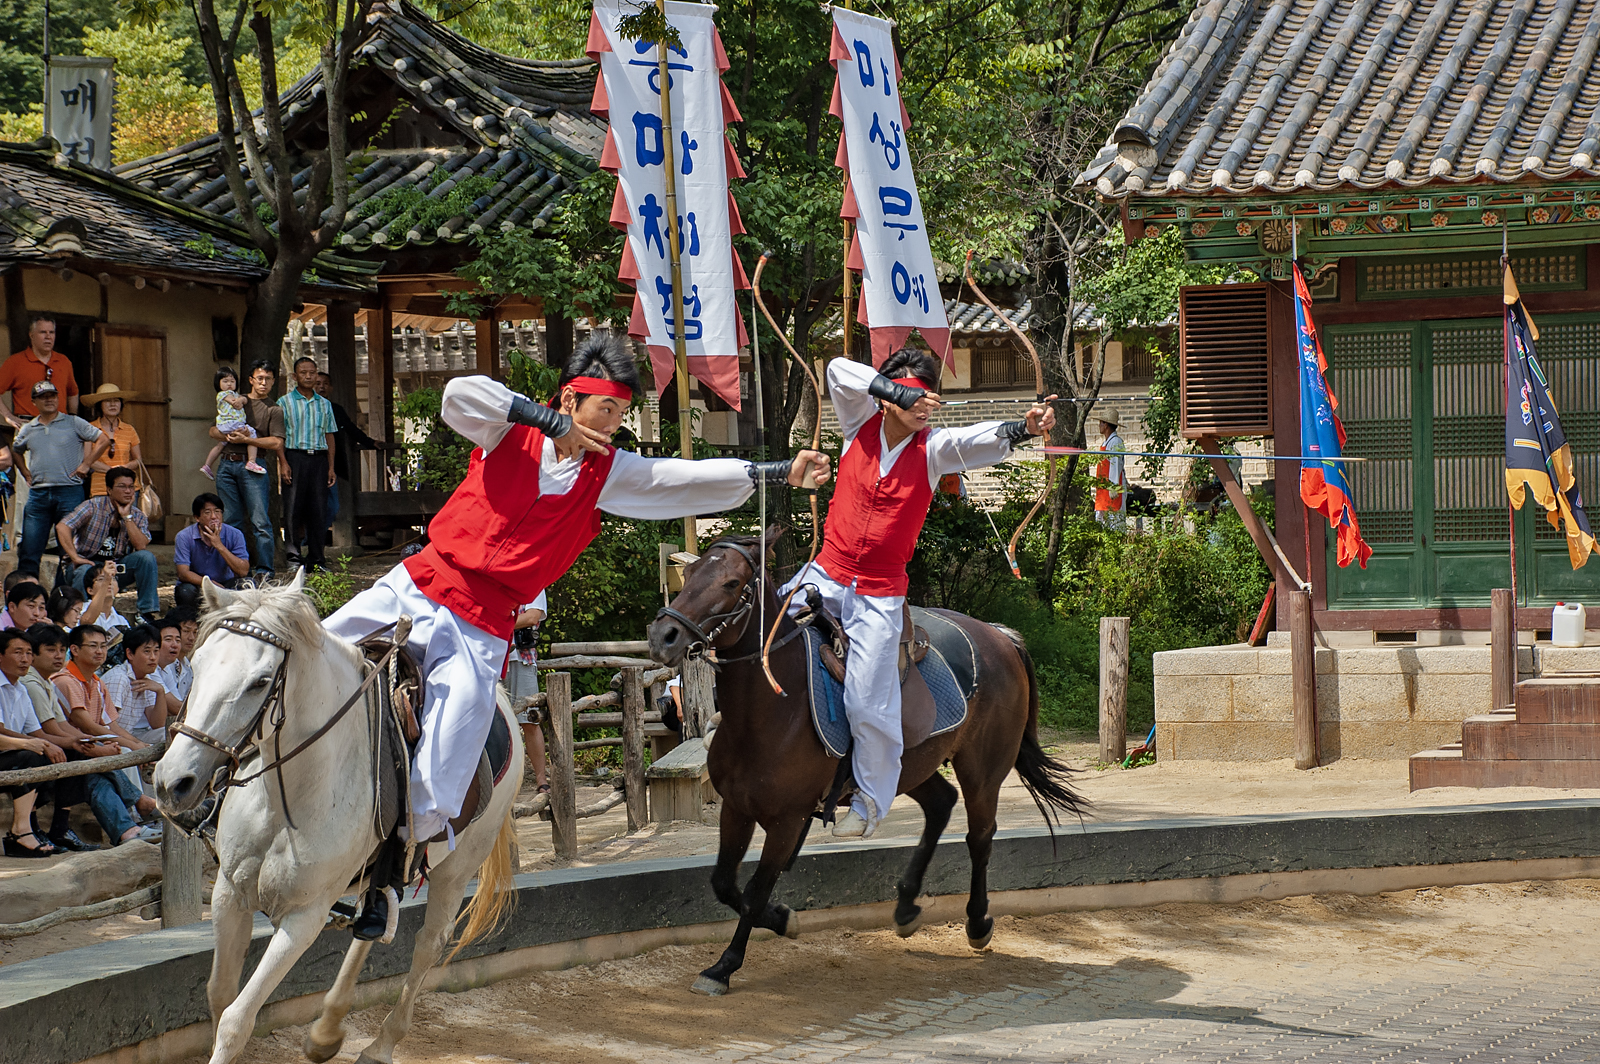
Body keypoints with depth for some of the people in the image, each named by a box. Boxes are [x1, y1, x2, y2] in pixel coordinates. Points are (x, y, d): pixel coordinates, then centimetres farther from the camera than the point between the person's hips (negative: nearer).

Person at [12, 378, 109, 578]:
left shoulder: (73, 423, 4)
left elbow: (103, 440, 4)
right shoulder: (28, 430, 14)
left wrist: (86, 464, 0)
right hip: (38, 493, 3)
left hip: (69, 492, -3)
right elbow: (15, 451, 33)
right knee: (29, 550, -1)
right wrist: (25, 472, 18)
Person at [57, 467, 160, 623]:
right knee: (84, 572, -39)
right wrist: (75, 557, -24)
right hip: (89, 564, -3)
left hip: (117, 568, 3)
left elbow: (141, 546, -14)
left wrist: (126, 516, -15)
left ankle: (147, 612, -20)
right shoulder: (94, 506, -6)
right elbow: (62, 527, -17)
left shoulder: (137, 515, 4)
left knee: (146, 557, -23)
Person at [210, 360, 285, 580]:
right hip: (227, 464, 4)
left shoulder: (274, 410, 7)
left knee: (260, 521, -10)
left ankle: (264, 570, -8)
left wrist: (246, 439, -11)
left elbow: (276, 443, -5)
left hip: (252, 466, -4)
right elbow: (213, 431, 19)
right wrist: (228, 435, -3)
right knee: (231, 520, 4)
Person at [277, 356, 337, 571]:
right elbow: (279, 436, 0)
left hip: (319, 458, 3)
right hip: (295, 457, -3)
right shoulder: (285, 402, 5)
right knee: (293, 508, -6)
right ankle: (292, 555, -1)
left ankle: (315, 559, 4)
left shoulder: (324, 404, 16)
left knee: (319, 510, 0)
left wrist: (331, 467, 9)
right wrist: (283, 463, -12)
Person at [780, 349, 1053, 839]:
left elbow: (979, 440, -26)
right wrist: (901, 392, -27)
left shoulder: (933, 449, -8)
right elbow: (839, 371, -18)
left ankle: (870, 800, 15)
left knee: (869, 702, -2)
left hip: (879, 595, -2)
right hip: (825, 574, 2)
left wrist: (1024, 428, -45)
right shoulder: (861, 426, -4)